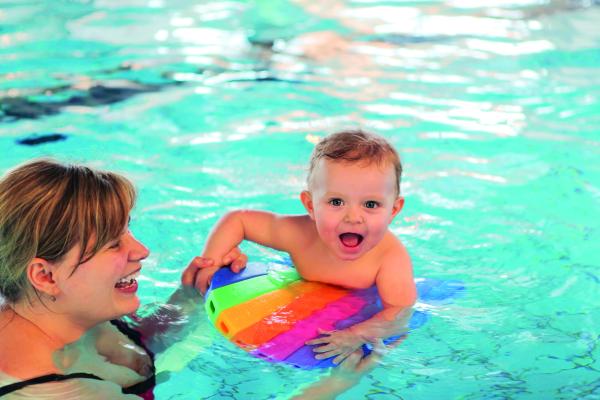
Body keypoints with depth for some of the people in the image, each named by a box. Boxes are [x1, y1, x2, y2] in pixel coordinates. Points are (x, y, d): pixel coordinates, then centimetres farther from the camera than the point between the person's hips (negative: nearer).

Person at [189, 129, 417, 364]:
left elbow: (400, 313, -40)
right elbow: (237, 219, -13)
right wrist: (210, 261, -24)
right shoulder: (300, 234, -27)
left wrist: (357, 335, -56)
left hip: (366, 320, -2)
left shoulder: (391, 255, -34)